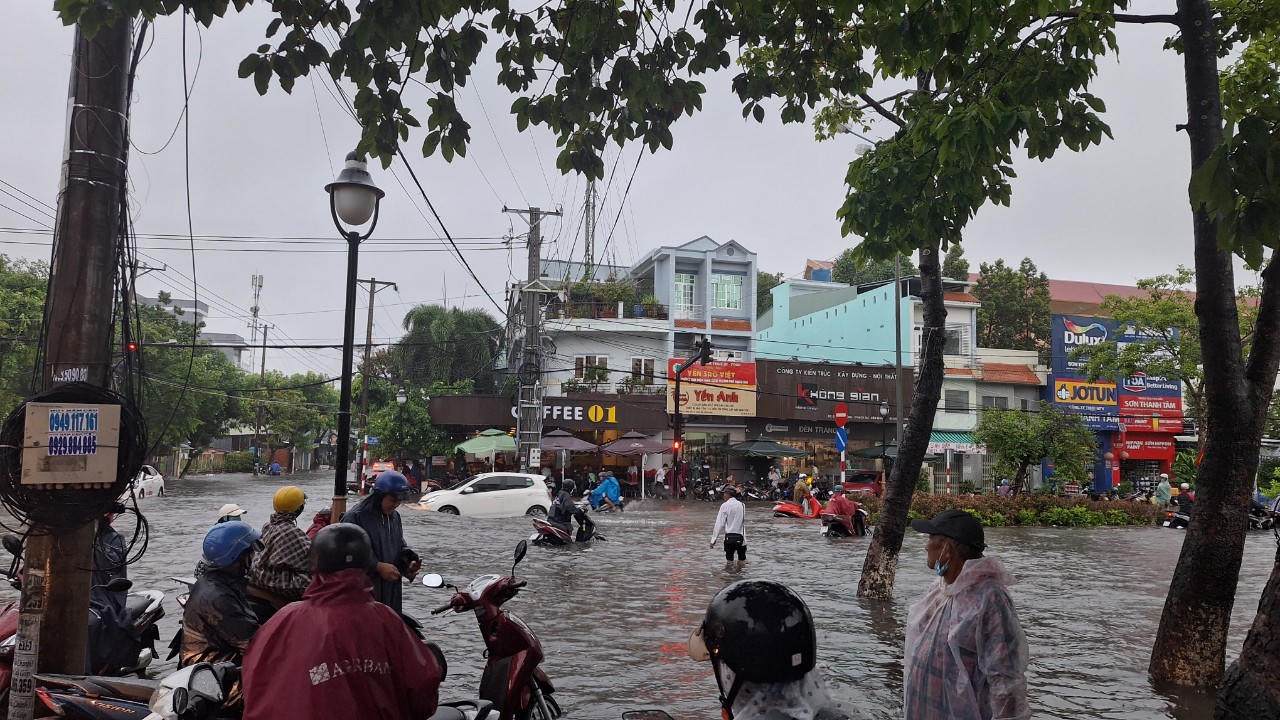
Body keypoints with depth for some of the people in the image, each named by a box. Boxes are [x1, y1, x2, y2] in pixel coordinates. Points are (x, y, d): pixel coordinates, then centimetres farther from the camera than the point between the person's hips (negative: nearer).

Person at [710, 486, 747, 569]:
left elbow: (719, 523, -9)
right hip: (740, 537, 4)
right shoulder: (742, 505, 6)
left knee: (729, 560, 4)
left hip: (729, 537, -4)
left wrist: (713, 539, -7)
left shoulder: (725, 505, -7)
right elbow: (743, 522, 9)